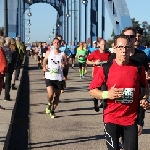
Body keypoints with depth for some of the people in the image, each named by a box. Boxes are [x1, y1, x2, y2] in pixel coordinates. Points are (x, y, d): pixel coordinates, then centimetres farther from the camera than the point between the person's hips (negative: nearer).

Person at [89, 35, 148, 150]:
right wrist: (107, 94, -17)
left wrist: (144, 99, -2)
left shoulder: (138, 67, -1)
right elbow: (92, 91, -1)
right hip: (111, 119, -1)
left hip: (132, 119, 1)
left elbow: (145, 86, 16)